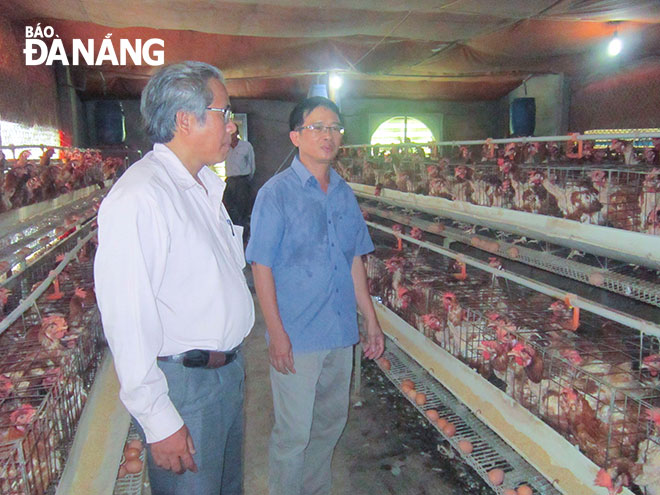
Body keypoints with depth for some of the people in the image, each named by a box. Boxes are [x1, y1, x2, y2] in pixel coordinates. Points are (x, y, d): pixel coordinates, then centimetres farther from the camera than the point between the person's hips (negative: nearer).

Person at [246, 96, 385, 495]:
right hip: (295, 335, -6)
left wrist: (372, 321, 12)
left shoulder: (345, 194, 7)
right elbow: (262, 267, -11)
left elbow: (355, 262, 12)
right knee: (294, 432, 7)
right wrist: (277, 333, -15)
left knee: (331, 420, 20)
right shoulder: (277, 193, -10)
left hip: (340, 330, 6)